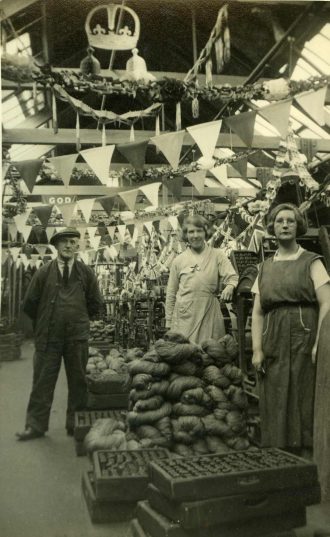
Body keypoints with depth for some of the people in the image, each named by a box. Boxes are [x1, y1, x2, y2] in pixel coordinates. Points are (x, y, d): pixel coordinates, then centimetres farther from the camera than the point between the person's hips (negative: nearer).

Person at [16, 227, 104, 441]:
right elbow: (29, 304, 5)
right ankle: (36, 425, 17)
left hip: (77, 336, 1)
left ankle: (76, 425, 23)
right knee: (42, 381, 5)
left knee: (78, 381, 9)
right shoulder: (44, 272, -1)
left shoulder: (87, 273, 2)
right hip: (48, 336, -1)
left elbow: (96, 304, 9)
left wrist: (79, 319, 11)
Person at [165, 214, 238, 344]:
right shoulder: (179, 260, 8)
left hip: (209, 316, -1)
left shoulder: (217, 255, 5)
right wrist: (168, 323, 9)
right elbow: (171, 294, 11)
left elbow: (233, 278, -2)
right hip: (184, 317, 1)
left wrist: (230, 287, -26)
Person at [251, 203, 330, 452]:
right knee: (275, 407, 5)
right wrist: (257, 349, 0)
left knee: (304, 400, -3)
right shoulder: (266, 267, 13)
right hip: (273, 343, 4)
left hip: (303, 339, -3)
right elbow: (257, 312, 10)